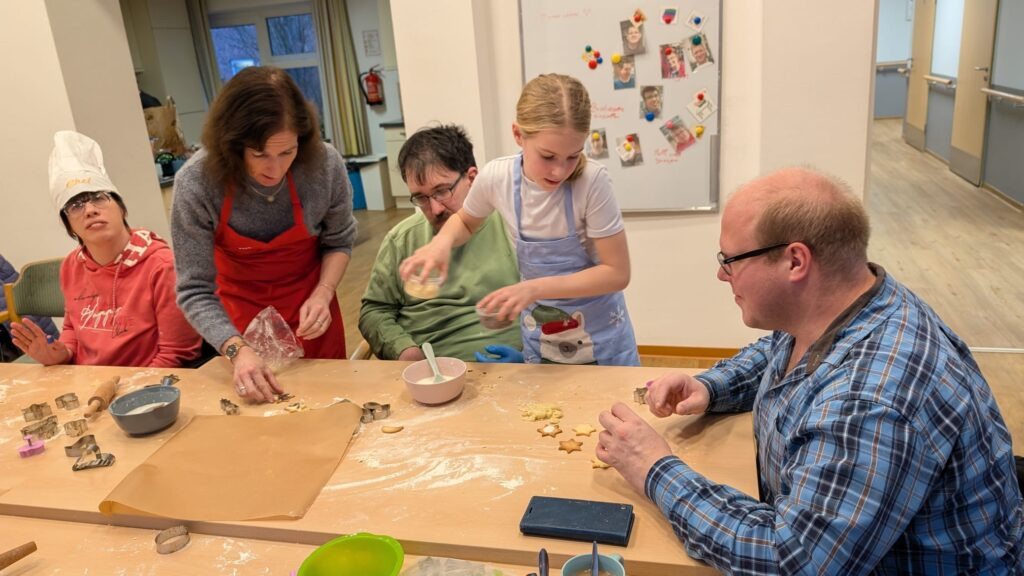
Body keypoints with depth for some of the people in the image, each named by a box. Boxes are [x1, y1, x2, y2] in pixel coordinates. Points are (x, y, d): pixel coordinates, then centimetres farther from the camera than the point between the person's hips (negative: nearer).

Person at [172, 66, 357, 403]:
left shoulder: (325, 165, -24)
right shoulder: (195, 183, -27)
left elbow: (339, 241, -5)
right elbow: (195, 292, -22)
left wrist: (323, 294, -21)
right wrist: (237, 350, -36)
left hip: (309, 313, 1)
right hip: (243, 318, -1)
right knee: (255, 397, 20)